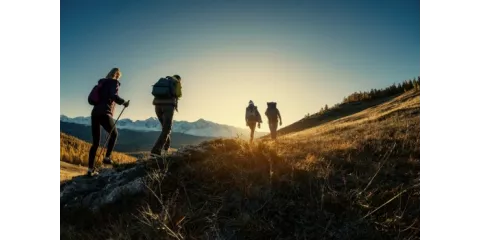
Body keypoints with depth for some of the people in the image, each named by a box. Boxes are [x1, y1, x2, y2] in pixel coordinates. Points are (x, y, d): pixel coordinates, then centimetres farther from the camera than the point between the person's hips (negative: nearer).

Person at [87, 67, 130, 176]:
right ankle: (107, 157, 10)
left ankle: (90, 169, 6)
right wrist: (124, 102, -3)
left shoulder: (101, 83, 21)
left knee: (95, 143, 9)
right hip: (105, 114, -6)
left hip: (95, 113, 6)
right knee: (114, 134, 19)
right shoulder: (114, 83, 0)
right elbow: (114, 96, -17)